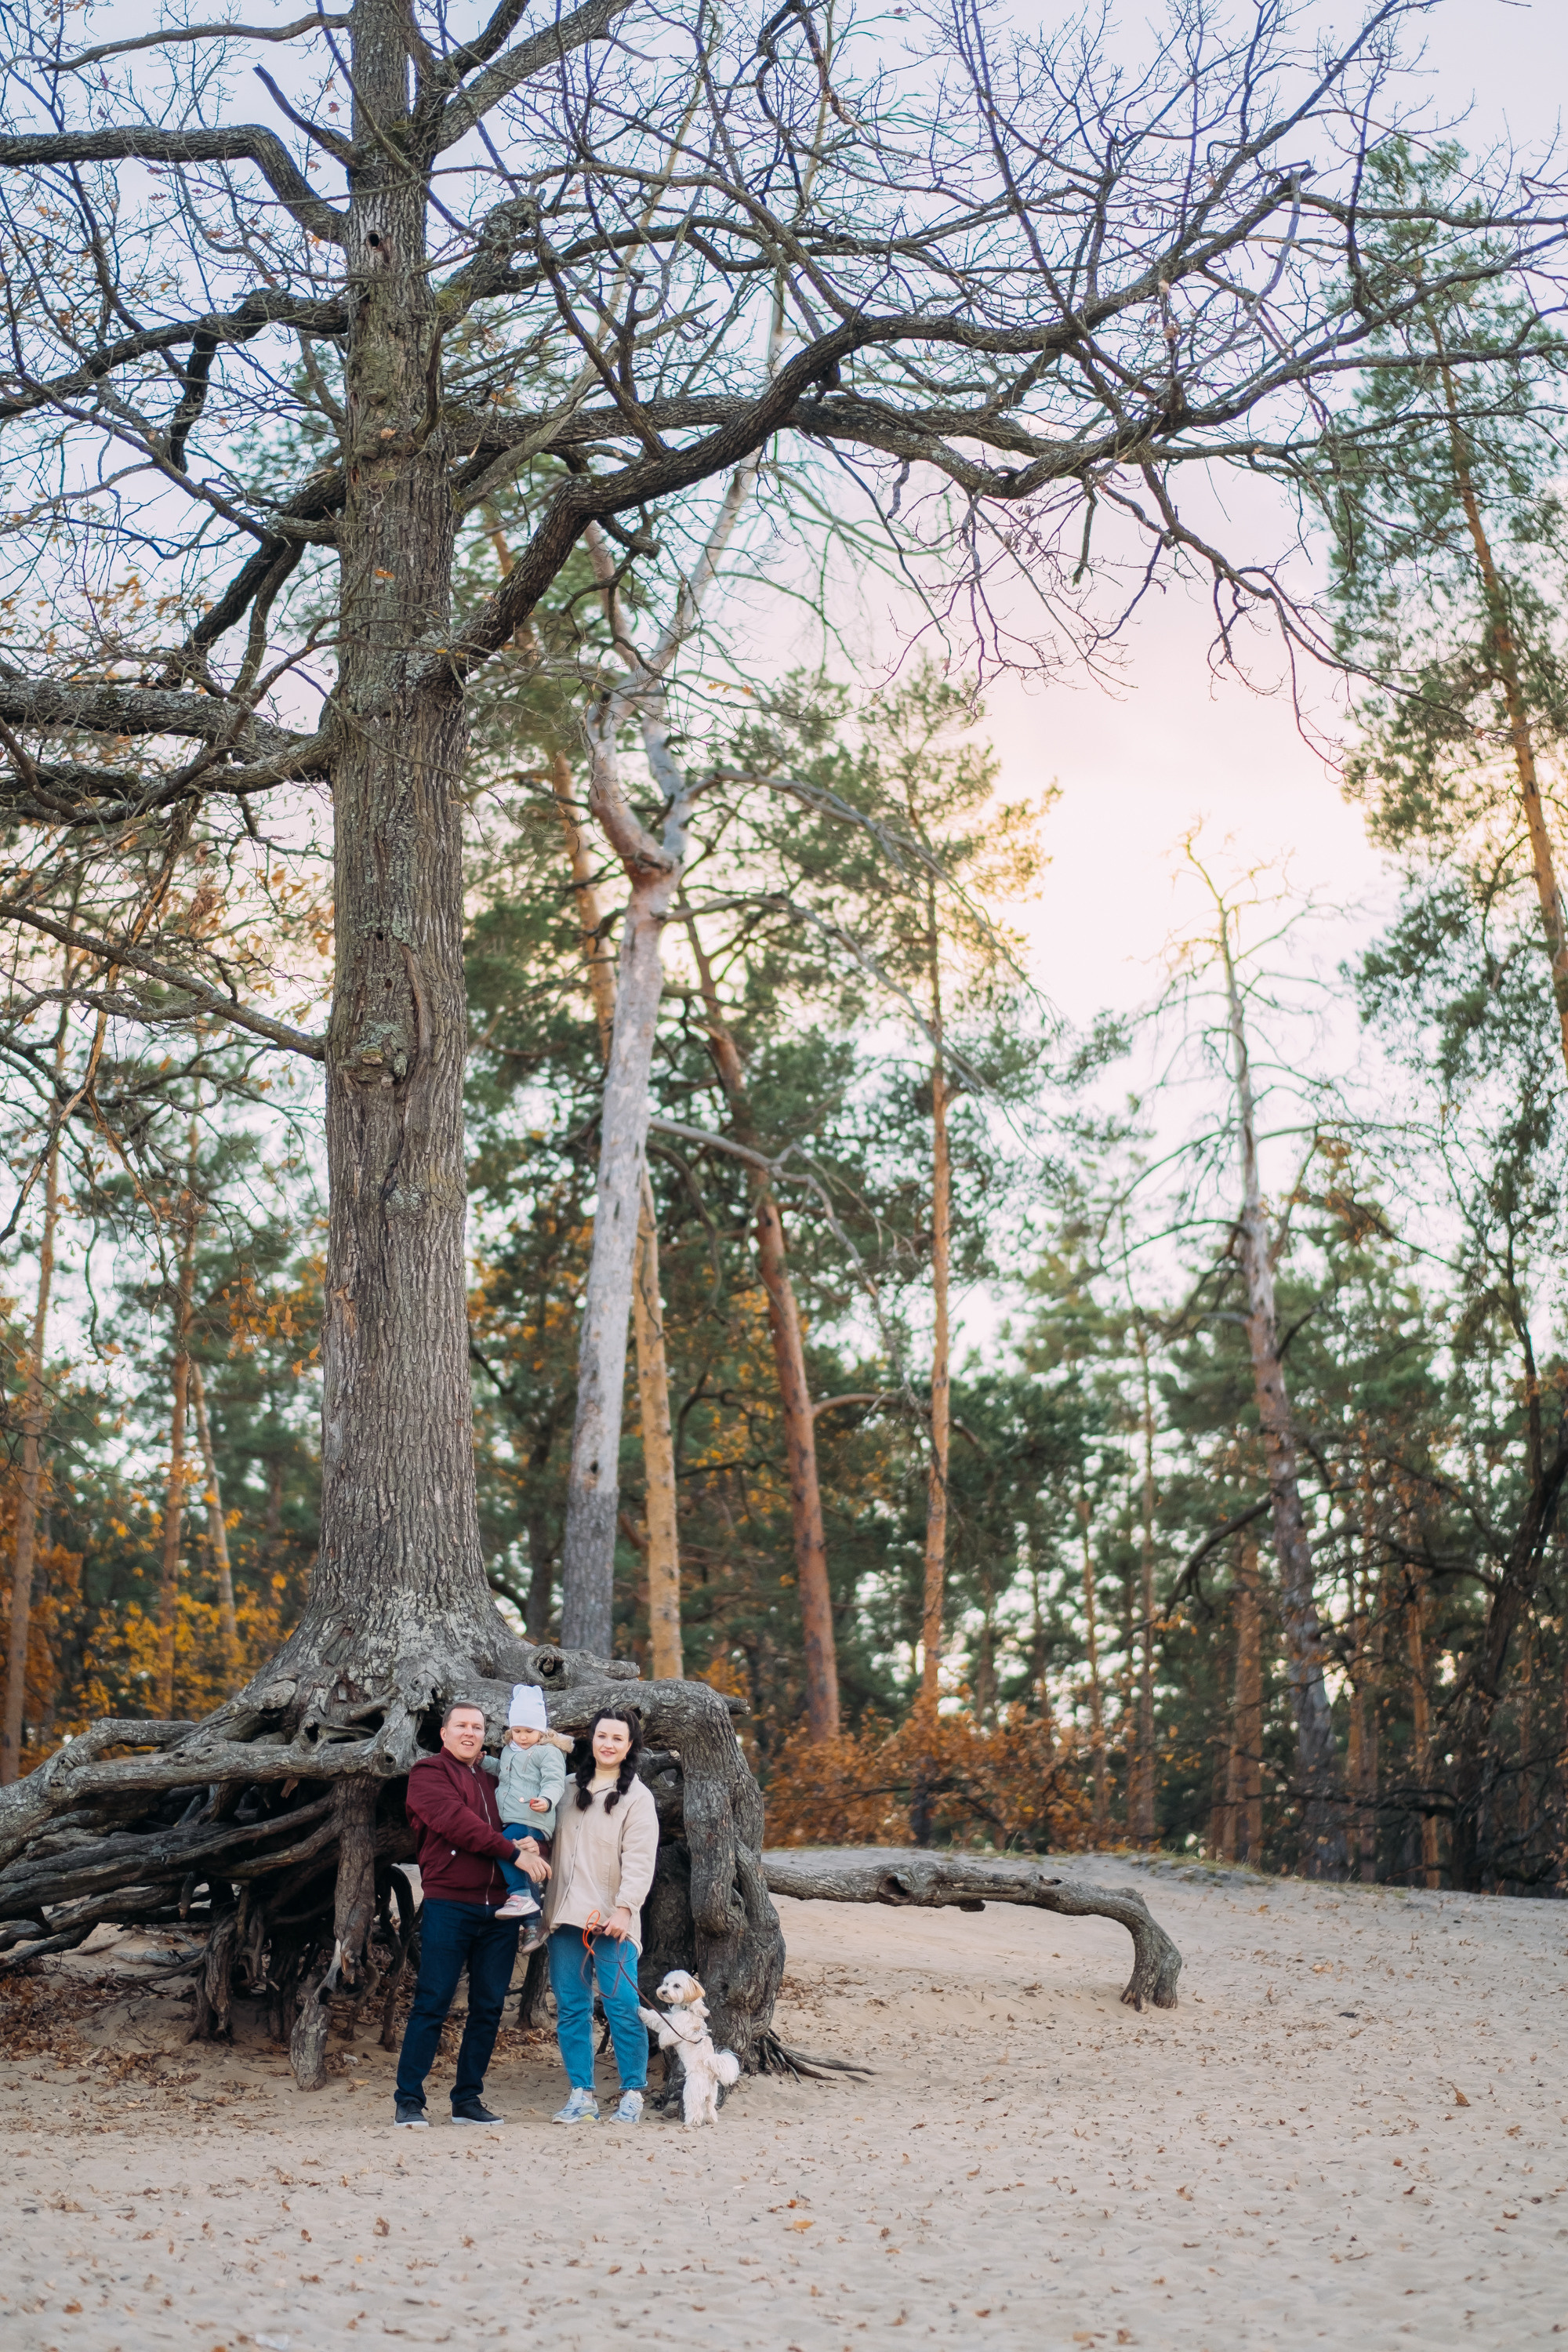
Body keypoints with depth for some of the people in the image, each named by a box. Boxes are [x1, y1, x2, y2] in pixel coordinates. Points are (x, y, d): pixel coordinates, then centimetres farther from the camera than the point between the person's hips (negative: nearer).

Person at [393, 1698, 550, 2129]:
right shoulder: (429, 1772, 3)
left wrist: (532, 1844, -7)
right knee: (432, 2004, -5)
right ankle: (409, 2100, 2)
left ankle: (468, 2099, 15)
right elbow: (456, 1821, -12)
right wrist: (513, 1852, -15)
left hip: (499, 1909, 6)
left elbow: (525, 1823, 19)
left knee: (488, 2007, 7)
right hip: (449, 1905, -6)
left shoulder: (496, 1778, 21)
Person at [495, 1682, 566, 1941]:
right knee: (519, 1864, 4)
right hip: (510, 1821, 9)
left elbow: (554, 1781, -15)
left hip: (532, 1822, -9)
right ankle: (533, 1921, 7)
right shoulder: (509, 1752, 23)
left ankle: (521, 1895, -23)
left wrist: (546, 1800, -34)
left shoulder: (548, 1752, -3)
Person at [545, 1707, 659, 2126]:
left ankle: (633, 2093, 5)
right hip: (567, 1917, 5)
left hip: (612, 1920, -5)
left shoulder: (637, 1797, -1)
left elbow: (639, 1860, -10)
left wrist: (624, 1908, -22)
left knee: (622, 2006, -8)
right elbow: (550, 1841, 29)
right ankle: (581, 2095, 12)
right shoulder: (571, 1789, 15)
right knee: (571, 2007, 5)